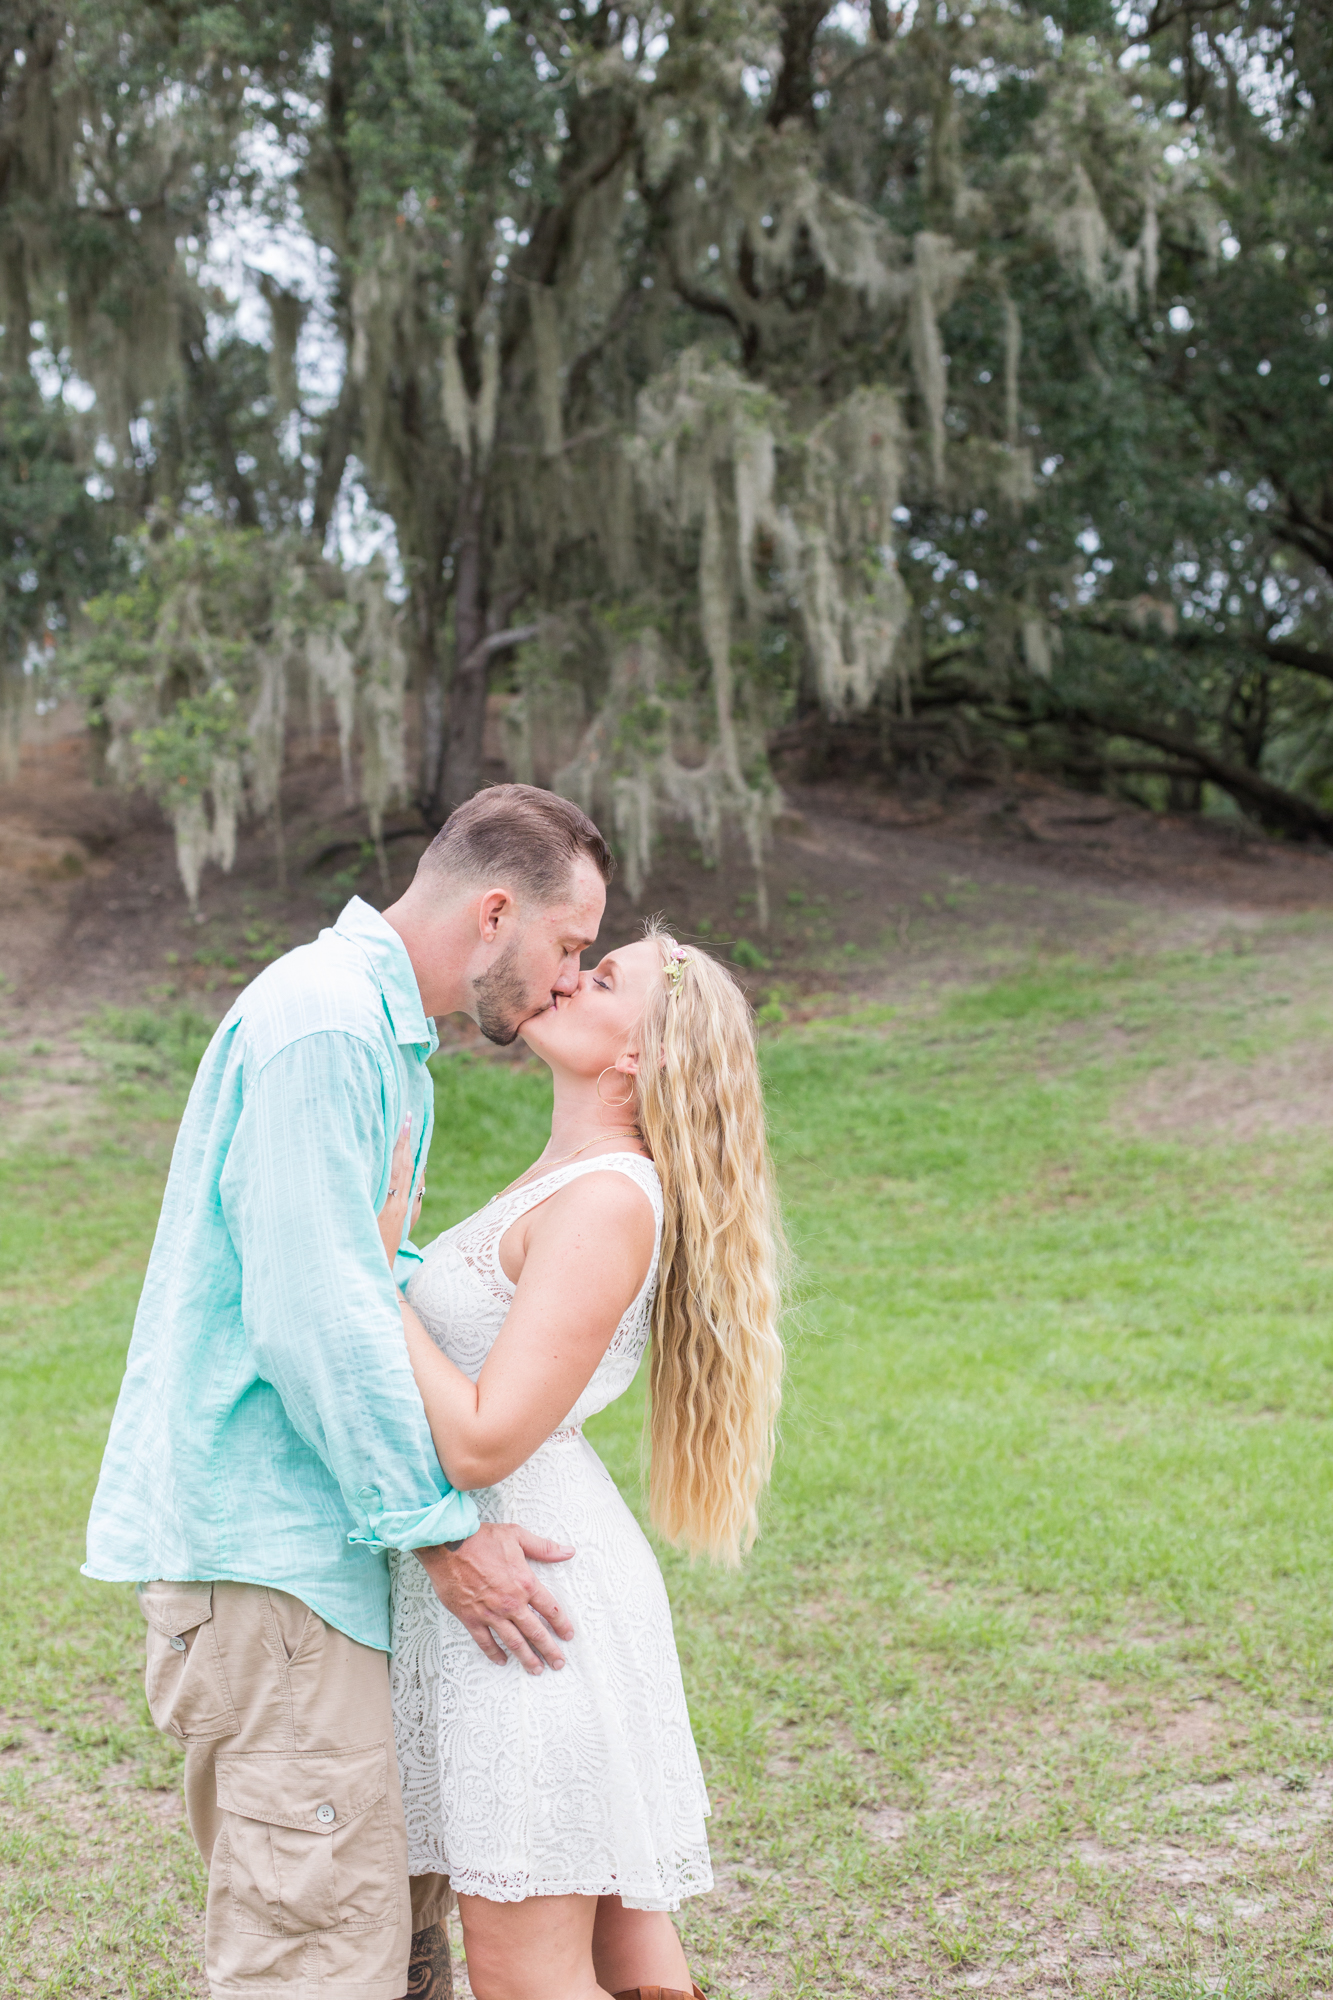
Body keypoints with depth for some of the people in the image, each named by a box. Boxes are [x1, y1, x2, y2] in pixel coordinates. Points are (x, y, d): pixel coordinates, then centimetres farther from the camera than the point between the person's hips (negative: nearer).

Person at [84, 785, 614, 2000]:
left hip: (320, 1537, 11)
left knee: (406, 1896, 15)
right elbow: (308, 1314, -21)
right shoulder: (320, 1023, -16)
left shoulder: (385, 1034, 18)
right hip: (257, 1543, -10)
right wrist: (438, 1528, -18)